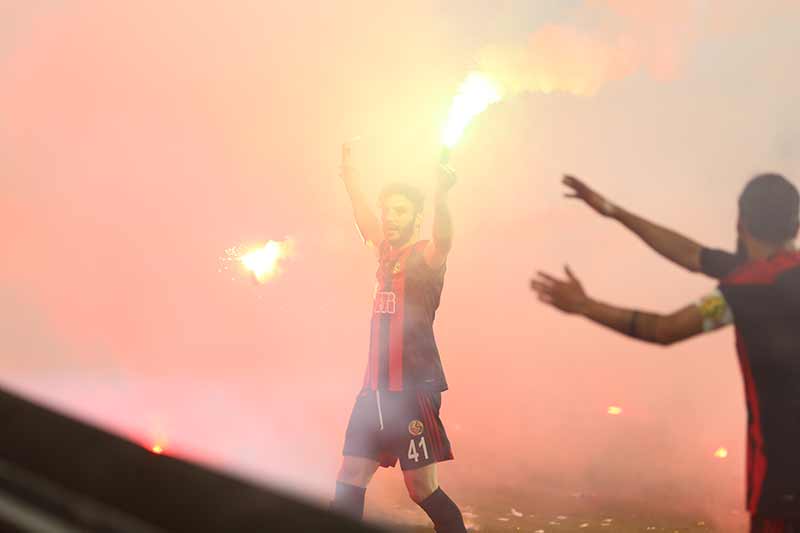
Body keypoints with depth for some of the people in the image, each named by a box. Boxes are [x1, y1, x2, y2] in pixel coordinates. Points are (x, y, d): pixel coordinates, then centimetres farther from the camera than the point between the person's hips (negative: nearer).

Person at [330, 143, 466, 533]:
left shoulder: (426, 255, -6)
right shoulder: (386, 251, 14)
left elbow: (443, 240, -28)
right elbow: (366, 221, 31)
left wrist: (440, 198, -47)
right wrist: (351, 181, 32)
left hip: (414, 387, -7)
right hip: (376, 386, 7)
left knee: (421, 489, -7)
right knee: (349, 481, 7)